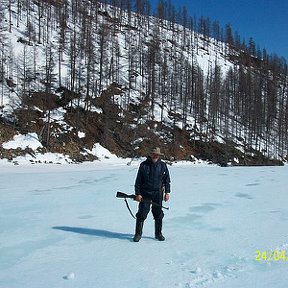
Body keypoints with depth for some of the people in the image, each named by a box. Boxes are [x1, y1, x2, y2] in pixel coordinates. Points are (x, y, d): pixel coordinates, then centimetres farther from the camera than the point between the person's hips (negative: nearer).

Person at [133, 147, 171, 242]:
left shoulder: (163, 165, 5)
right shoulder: (143, 165, 0)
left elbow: (167, 179, 10)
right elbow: (138, 181, 1)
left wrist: (167, 192, 3)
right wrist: (138, 194, -4)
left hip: (158, 194, 2)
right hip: (145, 194, -2)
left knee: (158, 214, 8)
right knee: (142, 214, -2)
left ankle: (158, 234, 22)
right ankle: (138, 234, 10)